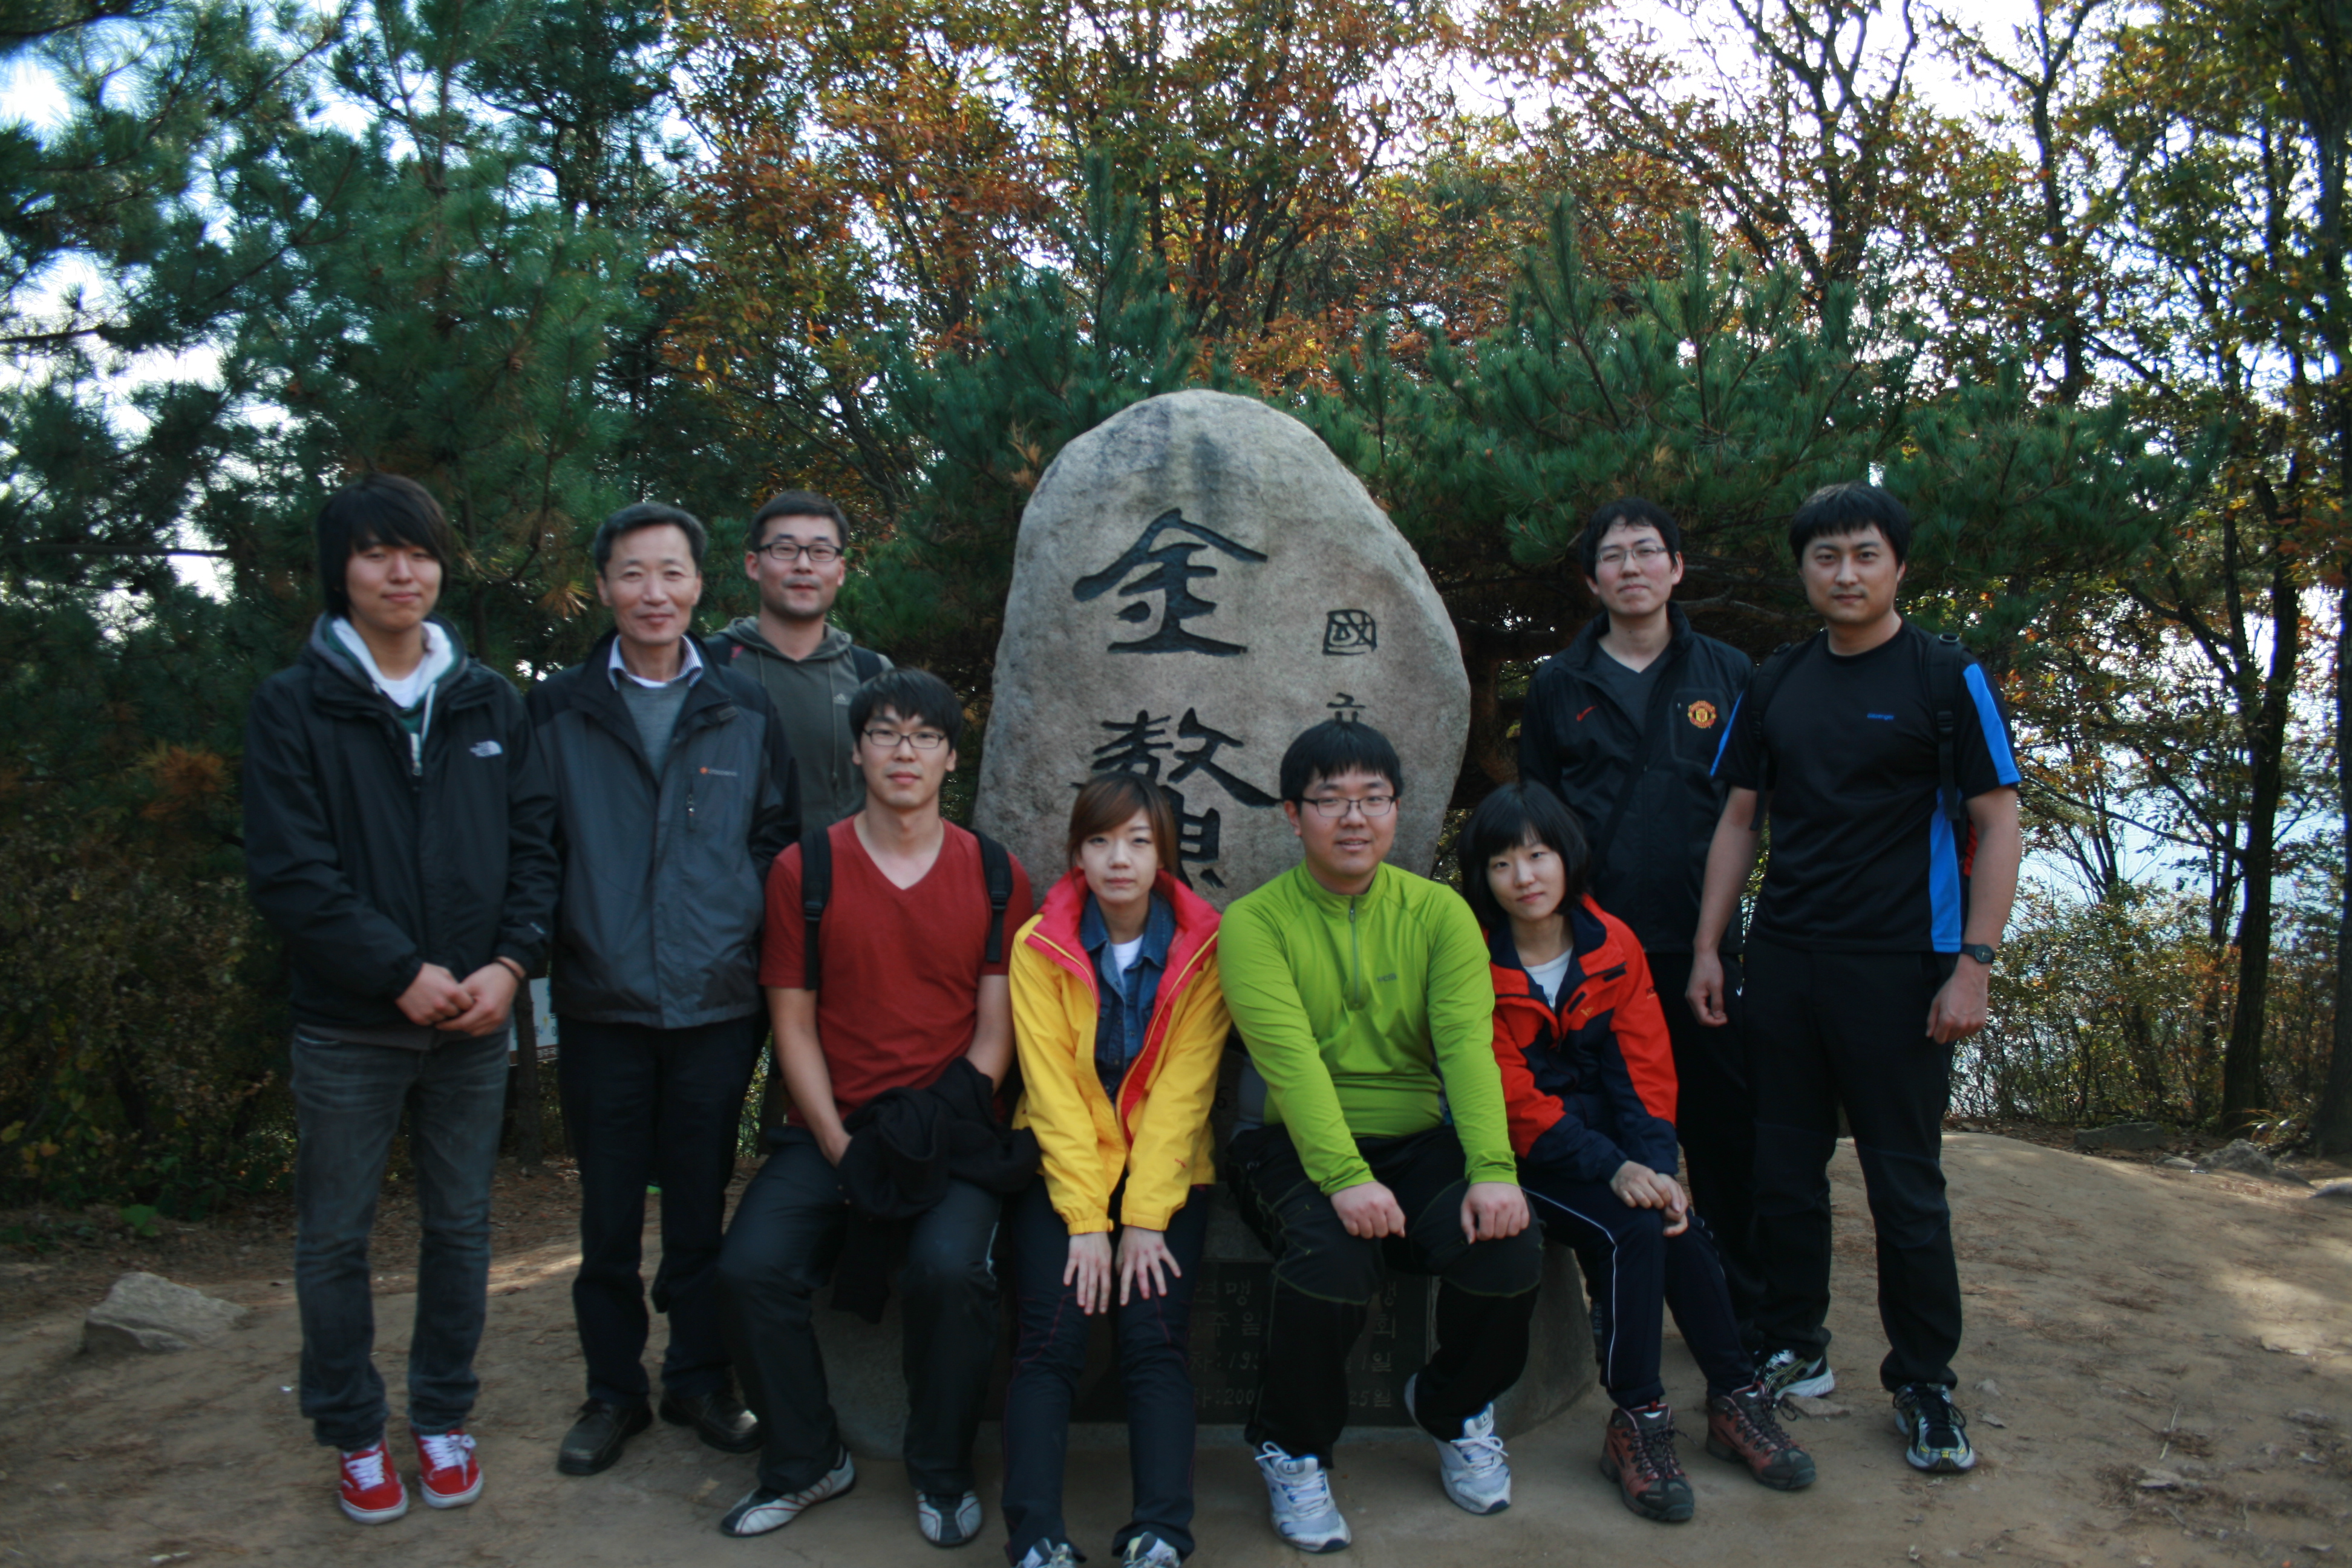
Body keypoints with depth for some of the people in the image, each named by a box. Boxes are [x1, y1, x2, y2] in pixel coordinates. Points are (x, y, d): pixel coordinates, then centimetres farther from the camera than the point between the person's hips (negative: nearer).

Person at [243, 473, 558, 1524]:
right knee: (335, 1238, 9)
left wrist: (510, 963, -10)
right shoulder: (295, 704, -3)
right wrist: (402, 974, -16)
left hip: (475, 1019, 3)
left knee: (460, 1226, 12)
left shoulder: (488, 702, 7)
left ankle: (443, 1416, 29)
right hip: (347, 1026, -2)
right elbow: (290, 872, -9)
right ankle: (353, 1434, 27)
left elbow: (534, 841, 4)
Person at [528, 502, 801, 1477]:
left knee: (700, 1210, 11)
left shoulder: (745, 711, 5)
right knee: (609, 1214, 9)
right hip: (600, 1007, 0)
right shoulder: (557, 711, 3)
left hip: (716, 1004, 1)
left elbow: (779, 840, 10)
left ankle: (701, 1378, 28)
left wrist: (755, 951, 3)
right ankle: (613, 1390, 26)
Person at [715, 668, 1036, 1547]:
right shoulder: (805, 870, 5)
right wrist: (842, 1148, -9)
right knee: (753, 1268, -20)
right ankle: (806, 1462, 8)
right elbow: (794, 1026, 3)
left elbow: (995, 1029, 1)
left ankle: (941, 1474, 2)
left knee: (950, 1267, -27)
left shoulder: (995, 876, 4)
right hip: (830, 1128, 2)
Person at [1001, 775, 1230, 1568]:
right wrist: (1086, 1221, -14)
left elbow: (1184, 1091, -6)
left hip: (1166, 1166, 0)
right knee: (1050, 1338, -17)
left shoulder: (1202, 947, -2)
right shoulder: (1040, 946, -1)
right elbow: (1052, 1089, -6)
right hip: (1062, 1165, 0)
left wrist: (1144, 1219, -14)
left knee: (1155, 1339, -17)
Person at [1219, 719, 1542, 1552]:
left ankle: (1454, 1409, 15)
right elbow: (1290, 1056, -16)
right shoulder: (1255, 921, -4)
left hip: (1421, 1141, 3)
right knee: (1329, 1260, -31)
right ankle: (1293, 1450, 2)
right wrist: (1344, 1176, -29)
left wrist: (1493, 1169, -23)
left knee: (1509, 1252, -22)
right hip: (1303, 1148, -3)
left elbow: (1468, 1044, -8)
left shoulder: (1439, 912, 4)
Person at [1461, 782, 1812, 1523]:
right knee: (1632, 1232, -26)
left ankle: (1736, 1399, -2)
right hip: (1526, 1156, -4)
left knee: (1682, 1227, -21)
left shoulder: (1612, 944, 2)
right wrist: (1612, 1169, -25)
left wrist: (1656, 1167, -17)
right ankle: (1635, 1422, -13)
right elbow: (1513, 1098, -16)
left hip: (1606, 1134, 4)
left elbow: (1646, 1067, -1)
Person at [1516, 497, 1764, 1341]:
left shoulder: (1727, 673, 9)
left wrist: (1722, 916, 4)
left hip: (1701, 941, 0)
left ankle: (1746, 1317, 20)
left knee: (1726, 1127, 4)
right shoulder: (1559, 684, 8)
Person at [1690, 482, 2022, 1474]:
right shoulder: (1774, 685, 11)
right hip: (1781, 958, 4)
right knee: (1785, 1168, 11)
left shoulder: (1946, 677, -2)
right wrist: (1708, 947, 8)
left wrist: (1972, 965, -12)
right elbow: (1738, 818, 14)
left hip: (1896, 966, -4)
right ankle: (1794, 1351, 27)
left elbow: (1997, 824, -4)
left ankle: (1924, 1386, 18)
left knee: (1906, 1183, 2)